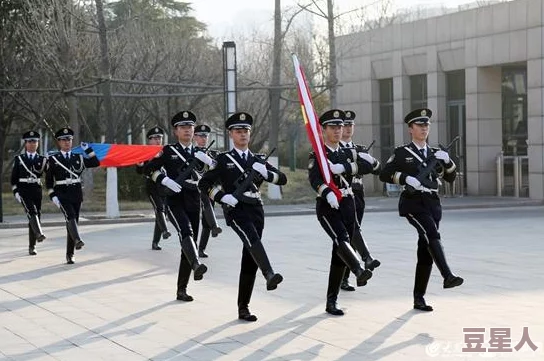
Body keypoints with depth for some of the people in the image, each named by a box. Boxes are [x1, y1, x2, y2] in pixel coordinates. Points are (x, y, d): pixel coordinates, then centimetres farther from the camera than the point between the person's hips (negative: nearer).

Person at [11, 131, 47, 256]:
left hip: (37, 190, 2)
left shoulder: (42, 160, 10)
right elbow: (13, 178, 6)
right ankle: (39, 233, -43)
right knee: (31, 211, -27)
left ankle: (32, 246, 10)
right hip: (23, 190, -2)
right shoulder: (19, 159, 7)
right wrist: (15, 191, -5)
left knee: (36, 215, 2)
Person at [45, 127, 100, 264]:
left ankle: (70, 254, 9)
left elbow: (96, 163, 6)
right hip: (62, 194, -3)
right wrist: (52, 195, -9)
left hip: (76, 194, 3)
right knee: (70, 216, -27)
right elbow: (48, 180, 1)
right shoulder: (53, 159, 3)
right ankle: (77, 240, -47)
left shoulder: (78, 158, 12)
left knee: (73, 221, 4)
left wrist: (88, 150, 1)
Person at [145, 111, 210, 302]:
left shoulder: (200, 153, 15)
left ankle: (182, 289, 13)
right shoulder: (168, 151, 5)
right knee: (186, 232, -31)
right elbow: (149, 168, 0)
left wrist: (209, 160, -14)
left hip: (194, 202, 5)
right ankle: (196, 265, -55)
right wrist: (165, 180, -15)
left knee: (188, 244, 5)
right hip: (175, 200, -4)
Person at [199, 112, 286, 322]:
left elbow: (282, 179, 12)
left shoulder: (258, 160, 18)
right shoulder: (223, 160, 7)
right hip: (235, 210, -5)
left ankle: (243, 308, 11)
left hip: (256, 210, 5)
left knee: (249, 261, 4)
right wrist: (222, 197, -10)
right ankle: (269, 275, -57)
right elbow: (204, 183, 5)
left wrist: (265, 172, -6)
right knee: (253, 240, -34)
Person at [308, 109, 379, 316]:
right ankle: (359, 272, -52)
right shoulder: (317, 155, -1)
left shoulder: (348, 154, 14)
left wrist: (344, 168, -20)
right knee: (341, 239, -30)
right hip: (327, 207, -5)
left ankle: (332, 301, 10)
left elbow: (369, 165, -5)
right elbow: (314, 178, -21)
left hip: (348, 206, 5)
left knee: (339, 254, 5)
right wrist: (328, 193, -41)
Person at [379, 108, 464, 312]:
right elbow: (384, 175, -4)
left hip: (433, 204, 5)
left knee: (425, 253, 4)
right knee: (432, 234, -30)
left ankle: (419, 298, 10)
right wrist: (405, 178, -18)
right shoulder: (402, 153, 2)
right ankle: (447, 276, -39)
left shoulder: (435, 154, 17)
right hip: (413, 203, -5)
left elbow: (451, 178, 14)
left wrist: (447, 162, -5)